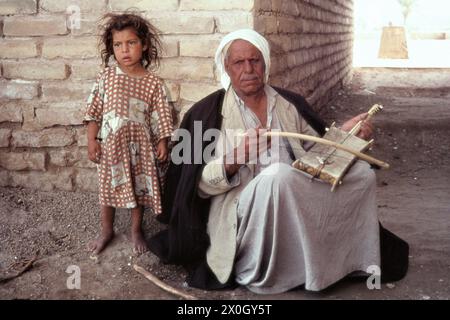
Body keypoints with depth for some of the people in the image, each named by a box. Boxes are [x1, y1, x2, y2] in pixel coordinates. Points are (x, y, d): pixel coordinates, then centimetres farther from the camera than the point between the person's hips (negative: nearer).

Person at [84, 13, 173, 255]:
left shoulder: (152, 82, -6)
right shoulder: (106, 77, -4)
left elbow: (161, 115, -1)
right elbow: (94, 111, -1)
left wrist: (163, 142, -4)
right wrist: (92, 140, -4)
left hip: (140, 144, 0)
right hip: (110, 143, 1)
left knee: (139, 187, 12)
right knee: (108, 187, 13)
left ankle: (136, 230, 32)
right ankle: (106, 230, 32)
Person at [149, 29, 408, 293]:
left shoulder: (290, 104, 12)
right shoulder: (207, 113, -1)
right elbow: (201, 185, -7)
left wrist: (345, 134, -2)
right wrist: (234, 160, -25)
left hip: (298, 198, 5)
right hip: (242, 209, -4)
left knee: (362, 172, -9)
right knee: (279, 175, -35)